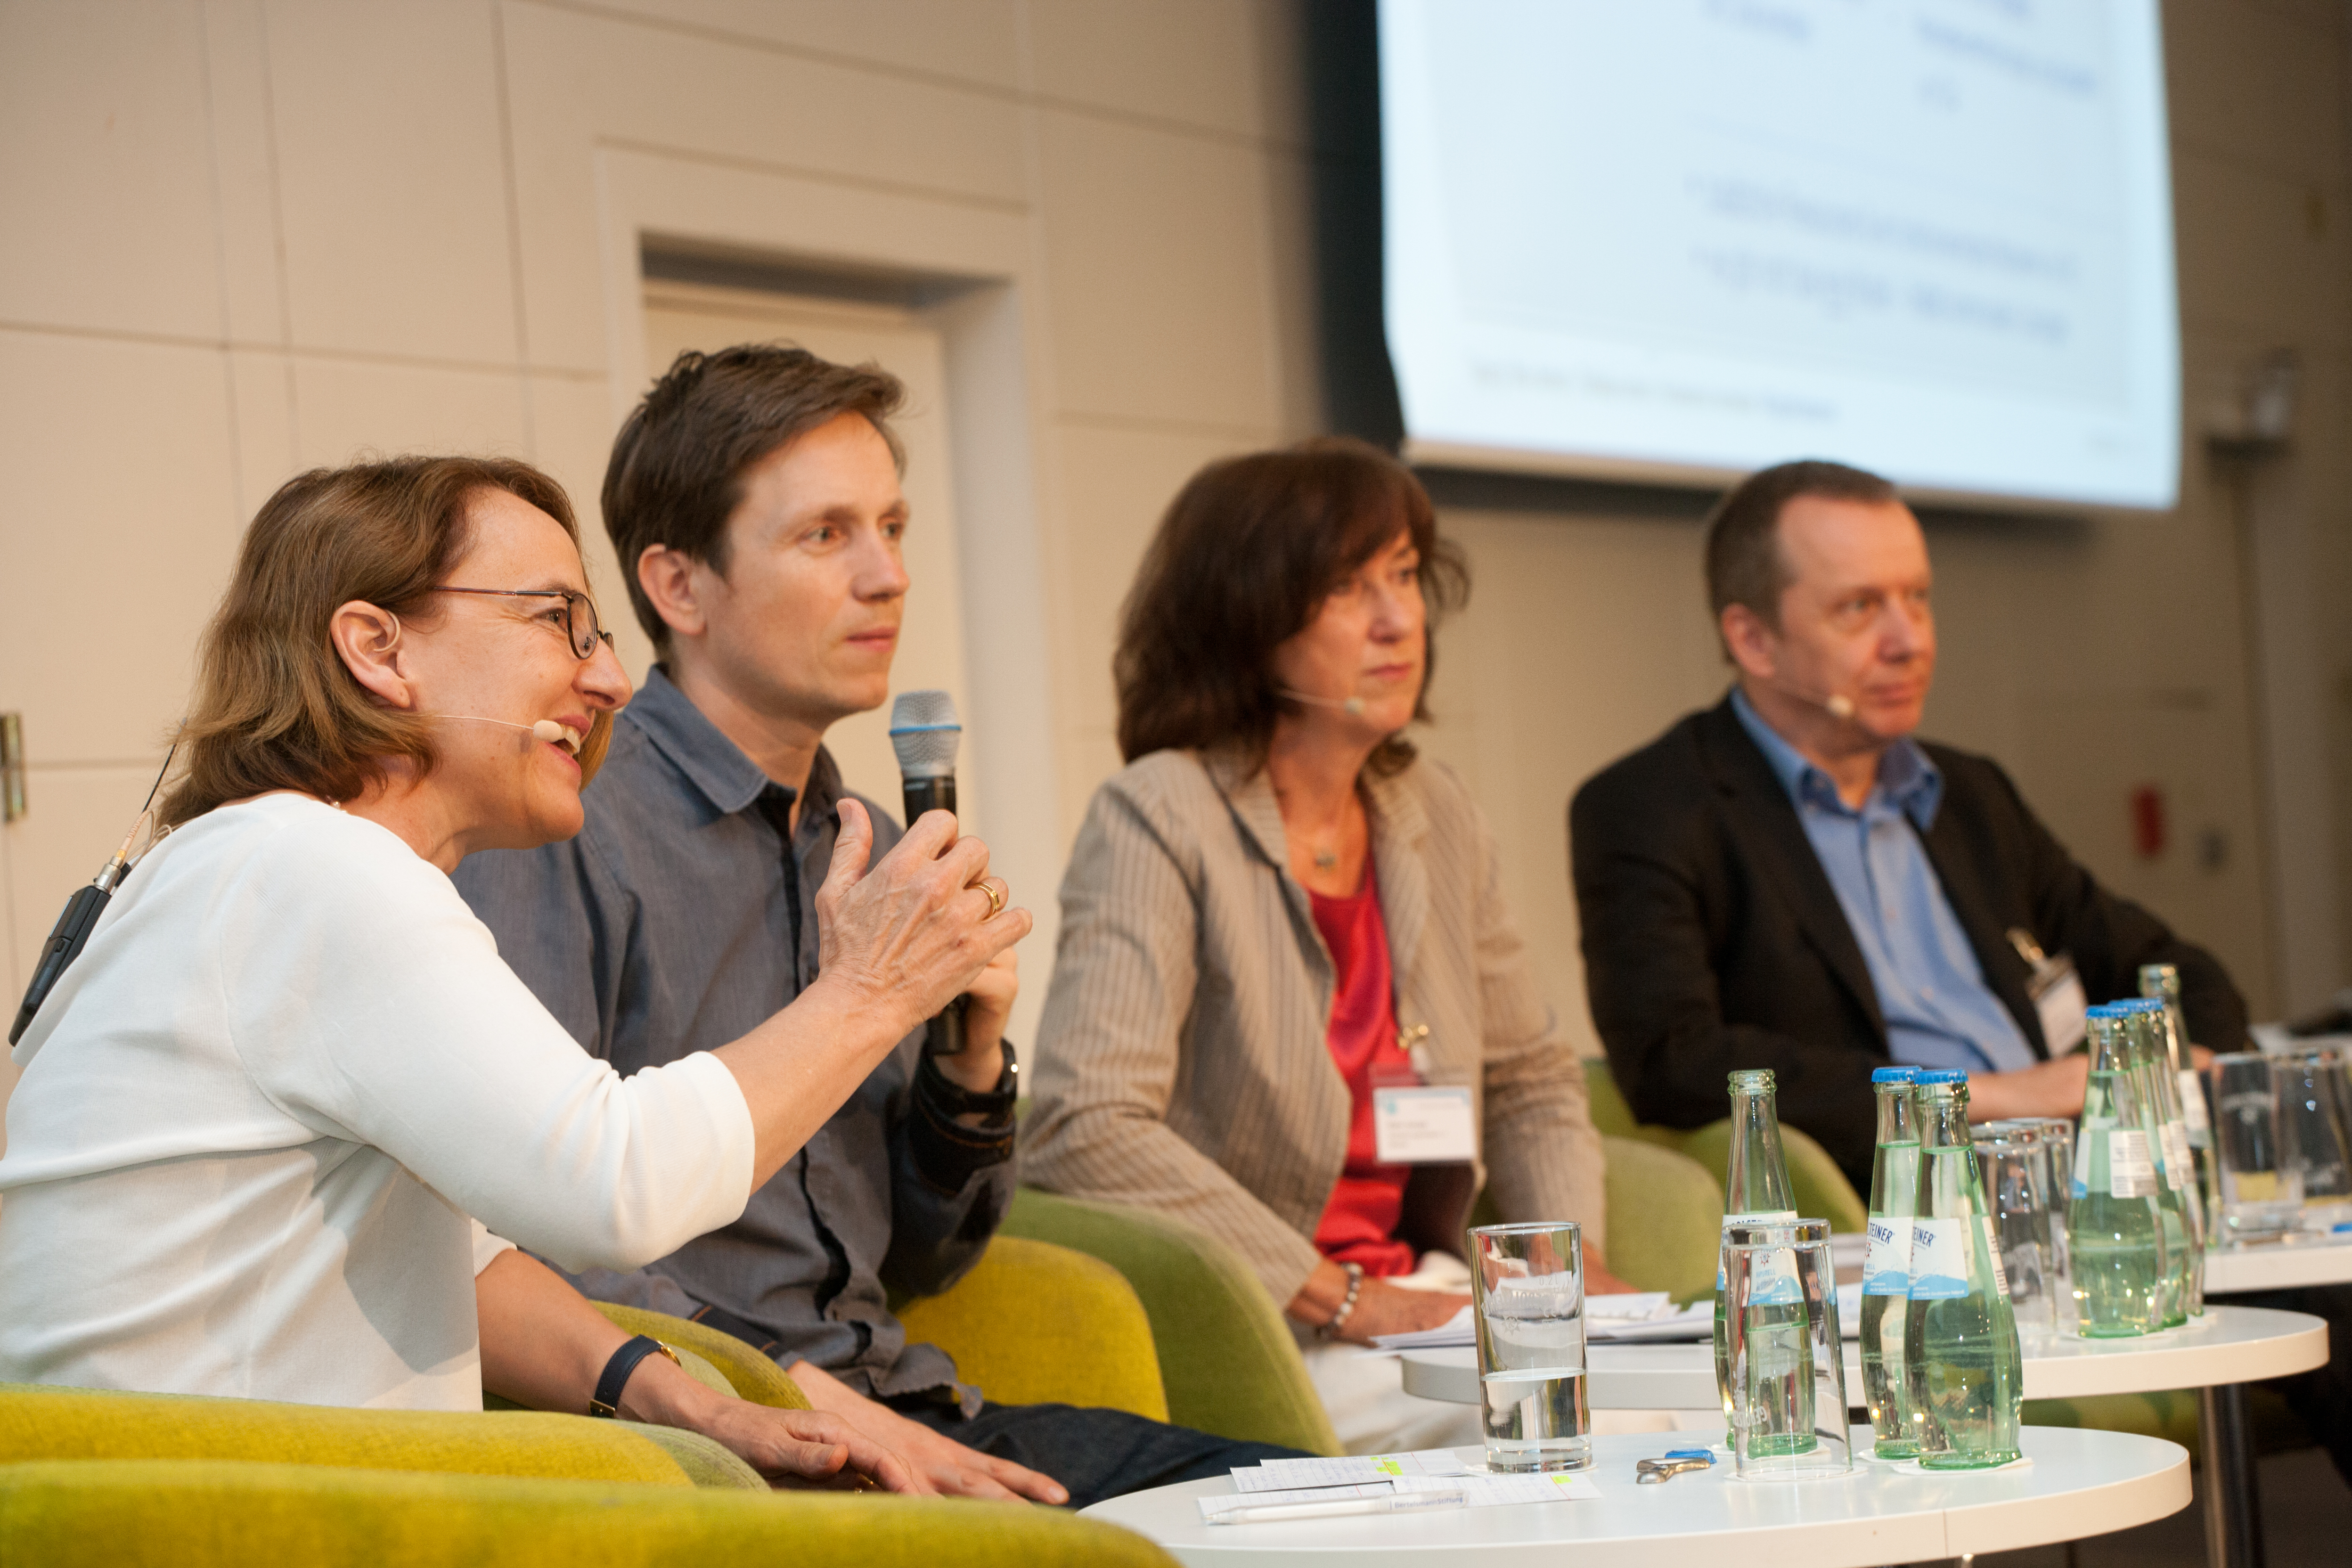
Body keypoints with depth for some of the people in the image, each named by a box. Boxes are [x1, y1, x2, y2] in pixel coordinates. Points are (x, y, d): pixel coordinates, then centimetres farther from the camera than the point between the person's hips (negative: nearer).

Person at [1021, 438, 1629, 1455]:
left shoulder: (1434, 817, 12)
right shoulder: (1158, 819, -9)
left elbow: (1532, 1084, 23)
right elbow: (1086, 1129, -21)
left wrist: (1577, 1260, 2)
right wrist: (1347, 1300, -20)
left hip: (1424, 1301, 7)